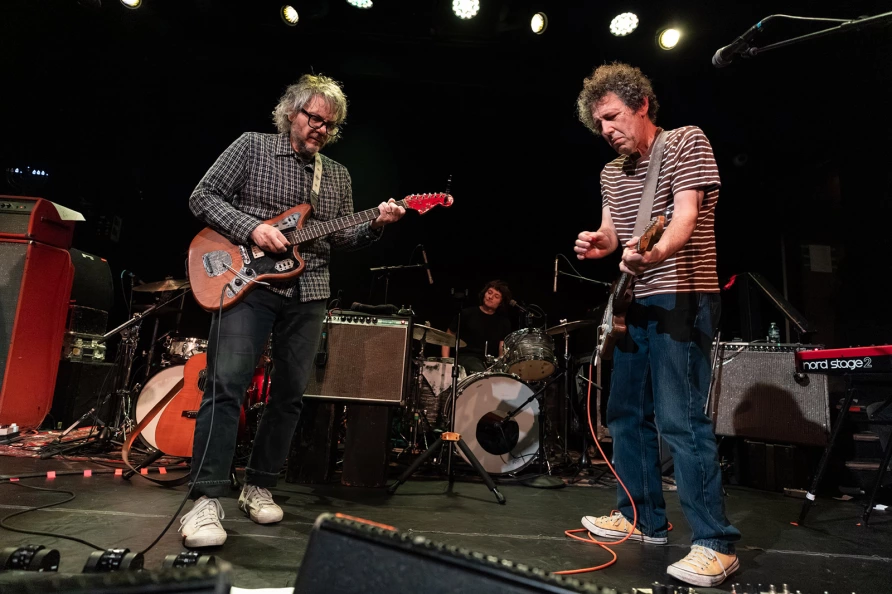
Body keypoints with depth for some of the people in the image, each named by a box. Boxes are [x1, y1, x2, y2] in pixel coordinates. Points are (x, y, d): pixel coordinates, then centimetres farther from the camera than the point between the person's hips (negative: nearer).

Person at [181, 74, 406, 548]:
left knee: (290, 394, 6)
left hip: (308, 295, 5)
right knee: (226, 385, -12)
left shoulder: (338, 176, 16)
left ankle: (259, 486, 20)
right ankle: (206, 499, -5)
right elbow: (203, 197, 1)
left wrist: (375, 224, -4)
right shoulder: (251, 146, 5)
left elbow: (341, 238, 15)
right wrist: (251, 229, -14)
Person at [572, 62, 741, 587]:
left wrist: (656, 252, -39)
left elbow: (686, 213, -18)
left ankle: (717, 544, -2)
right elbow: (612, 232, 14)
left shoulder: (686, 142, -4)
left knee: (680, 420, -14)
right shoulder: (612, 172, 17)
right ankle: (645, 519, 25)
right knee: (627, 414, 11)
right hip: (635, 302, 8)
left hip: (681, 297, -8)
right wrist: (598, 243, -10)